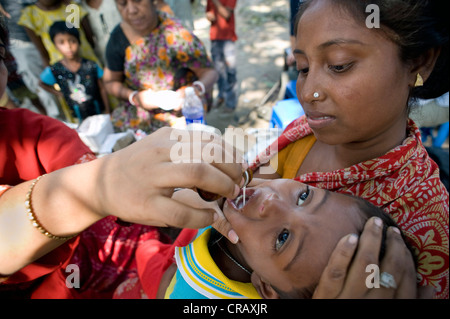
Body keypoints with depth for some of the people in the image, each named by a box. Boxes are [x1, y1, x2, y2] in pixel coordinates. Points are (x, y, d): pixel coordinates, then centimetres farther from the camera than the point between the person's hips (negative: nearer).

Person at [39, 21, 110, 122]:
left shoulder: (91, 66, -9)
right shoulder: (54, 70, -7)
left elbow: (102, 89, -2)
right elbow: (43, 84, 13)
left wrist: (107, 110, 0)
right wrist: (60, 93, 3)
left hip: (100, 112, 0)